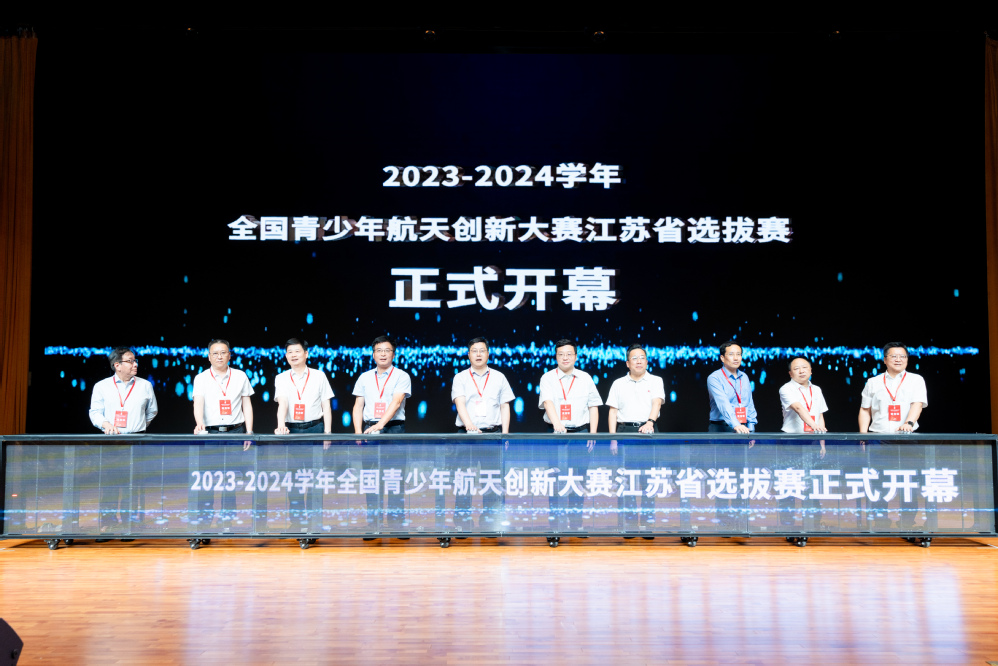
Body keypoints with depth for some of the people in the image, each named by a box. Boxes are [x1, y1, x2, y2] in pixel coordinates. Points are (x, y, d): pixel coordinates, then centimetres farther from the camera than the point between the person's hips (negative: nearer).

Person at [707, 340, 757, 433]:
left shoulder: (744, 377, 15)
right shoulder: (714, 378, -7)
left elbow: (750, 405, 16)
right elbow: (723, 404, -20)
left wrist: (751, 429, 7)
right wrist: (736, 425, -31)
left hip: (743, 430, 5)